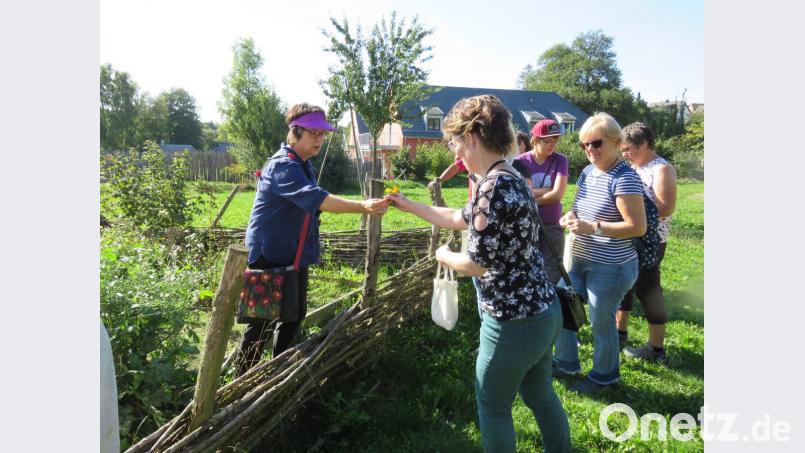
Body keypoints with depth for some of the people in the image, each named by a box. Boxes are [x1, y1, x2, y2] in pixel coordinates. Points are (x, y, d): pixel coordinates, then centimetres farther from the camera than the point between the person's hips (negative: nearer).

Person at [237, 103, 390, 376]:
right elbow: (316, 198, -37)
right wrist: (363, 207, -45)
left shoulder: (305, 165, 10)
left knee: (295, 314, 17)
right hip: (269, 256, -9)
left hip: (294, 256, 9)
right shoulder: (283, 166, -22)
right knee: (262, 320, 0)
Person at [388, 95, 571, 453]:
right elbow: (459, 218, 21)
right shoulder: (508, 180, 8)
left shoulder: (493, 188, -23)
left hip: (514, 322, -9)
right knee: (539, 394, 26)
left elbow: (477, 265, -21)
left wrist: (444, 256, 0)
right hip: (542, 311, 9)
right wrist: (409, 205, 27)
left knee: (493, 407, 13)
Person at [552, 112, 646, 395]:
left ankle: (604, 375, 32)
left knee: (601, 322, 7)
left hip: (611, 268, -9)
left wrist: (593, 227, -26)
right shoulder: (587, 172, 6)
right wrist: (571, 218, -3)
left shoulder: (624, 178, -19)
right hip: (579, 260, 9)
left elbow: (638, 227, -21)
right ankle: (566, 363, 37)